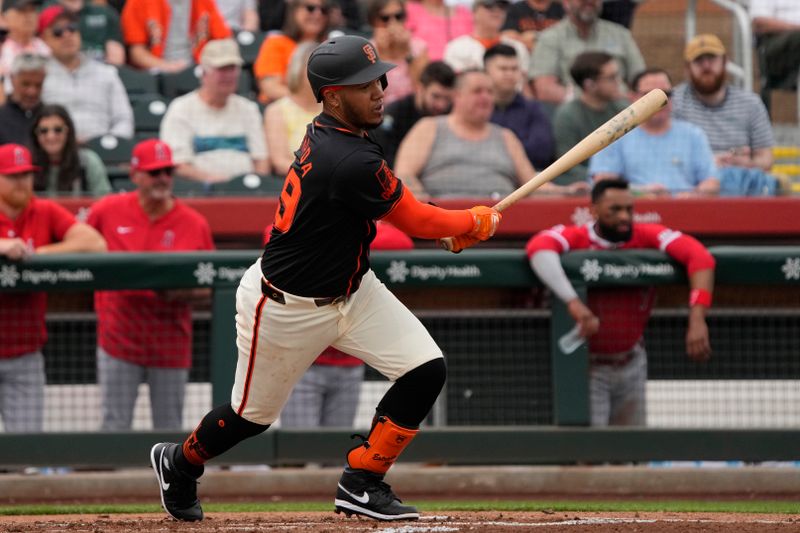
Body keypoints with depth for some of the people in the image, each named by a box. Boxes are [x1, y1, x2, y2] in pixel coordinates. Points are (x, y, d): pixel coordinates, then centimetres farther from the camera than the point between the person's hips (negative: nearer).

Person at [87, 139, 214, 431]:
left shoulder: (194, 224, -2)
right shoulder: (106, 211, -1)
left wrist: (184, 293, -17)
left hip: (171, 344, 0)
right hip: (119, 338, 0)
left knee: (169, 432, 6)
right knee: (115, 428, 1)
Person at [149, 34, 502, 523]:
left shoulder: (325, 134, -5)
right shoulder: (351, 162, -33)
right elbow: (416, 222, -20)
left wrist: (451, 226, 0)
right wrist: (477, 223, -3)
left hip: (351, 290, 8)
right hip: (288, 308, -8)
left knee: (427, 371, -7)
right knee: (253, 414, 12)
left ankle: (361, 484, 4)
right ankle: (179, 464, 43)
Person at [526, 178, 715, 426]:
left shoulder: (647, 236, -11)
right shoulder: (576, 238, -17)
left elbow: (699, 256, -21)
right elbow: (538, 247, -37)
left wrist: (697, 319, -36)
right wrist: (573, 302, -50)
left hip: (632, 364, 4)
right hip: (586, 365, -4)